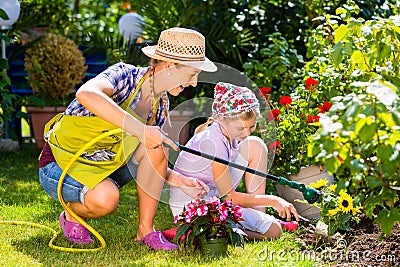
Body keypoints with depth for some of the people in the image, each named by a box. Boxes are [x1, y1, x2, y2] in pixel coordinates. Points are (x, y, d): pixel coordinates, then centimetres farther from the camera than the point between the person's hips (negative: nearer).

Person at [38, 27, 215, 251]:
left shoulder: (160, 105, 1)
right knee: (106, 198, -35)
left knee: (154, 143, -17)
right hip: (60, 164, -7)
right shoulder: (125, 75, -20)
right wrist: (139, 129, -44)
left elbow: (150, 164, 7)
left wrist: (180, 180, -11)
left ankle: (146, 229, -7)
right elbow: (86, 94, -43)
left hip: (104, 166, 7)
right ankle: (72, 215, 0)